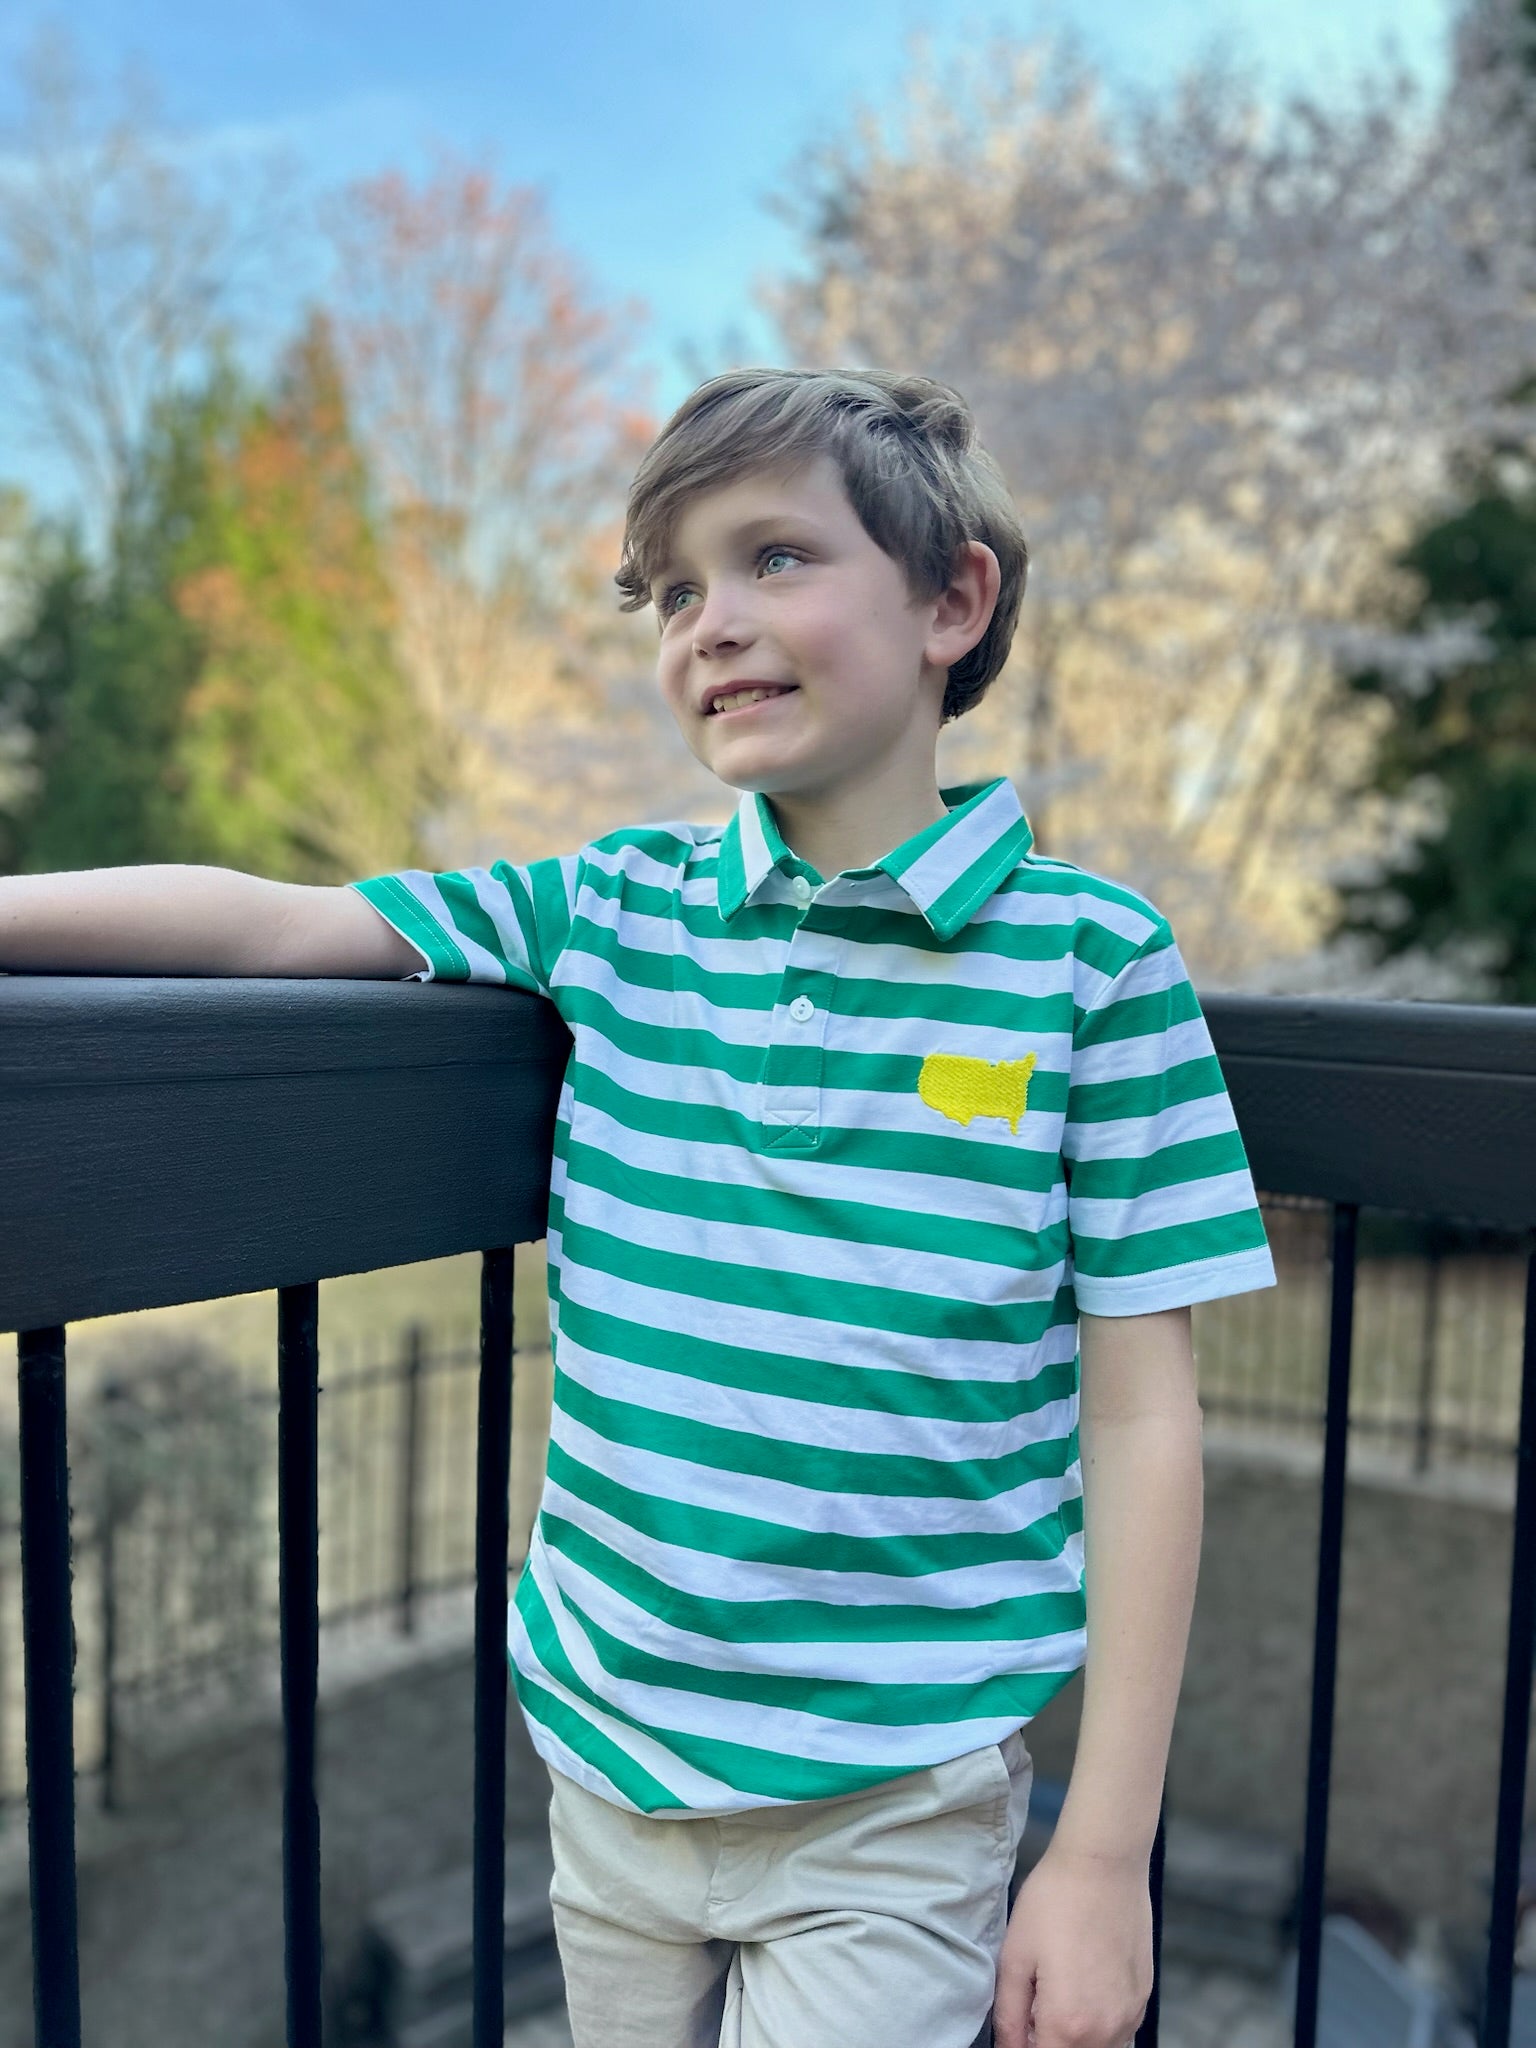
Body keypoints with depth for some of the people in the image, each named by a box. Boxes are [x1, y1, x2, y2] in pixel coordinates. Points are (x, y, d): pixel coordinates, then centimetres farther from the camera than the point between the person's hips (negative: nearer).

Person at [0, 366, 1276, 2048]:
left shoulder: (1089, 961, -11)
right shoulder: (611, 910, -1)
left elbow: (1137, 1422, -10)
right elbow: (268, 923, -1)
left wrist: (1105, 1853, -8)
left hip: (890, 1808, -3)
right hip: (608, 1768, 4)